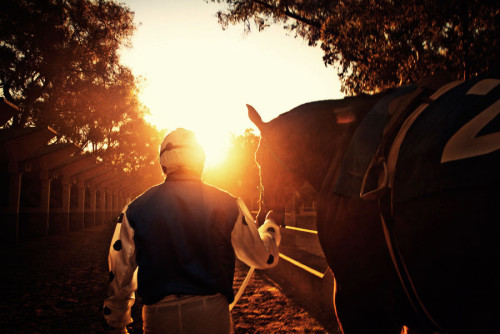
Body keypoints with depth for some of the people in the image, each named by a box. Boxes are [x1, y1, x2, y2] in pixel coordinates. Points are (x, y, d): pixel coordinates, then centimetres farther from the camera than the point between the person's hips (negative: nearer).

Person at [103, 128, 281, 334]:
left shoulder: (135, 209, -1)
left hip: (159, 317, 1)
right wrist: (270, 229, 27)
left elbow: (120, 275, 4)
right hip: (212, 314, -1)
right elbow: (264, 258, 5)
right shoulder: (227, 205, -4)